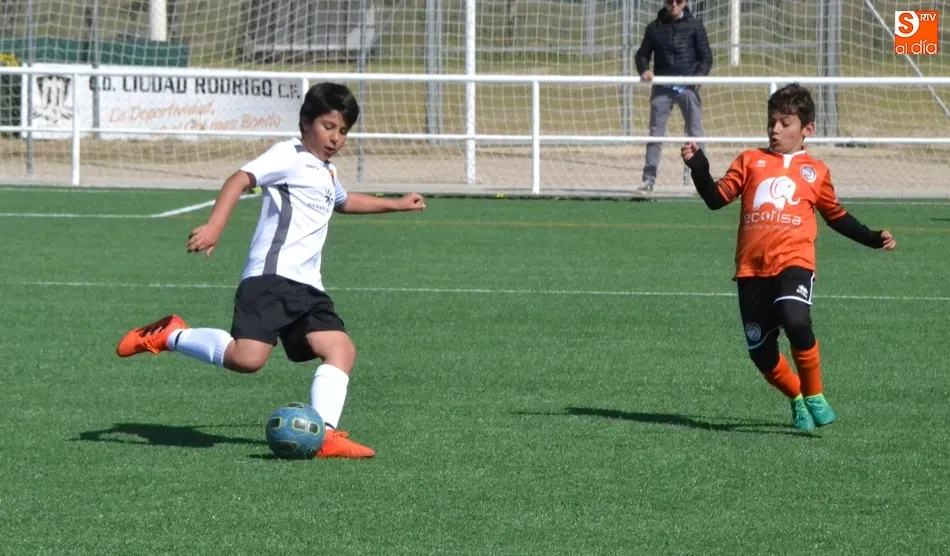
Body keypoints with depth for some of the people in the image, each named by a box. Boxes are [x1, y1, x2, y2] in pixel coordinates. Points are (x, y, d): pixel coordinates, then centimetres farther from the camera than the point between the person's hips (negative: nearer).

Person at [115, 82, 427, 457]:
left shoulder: (327, 173, 27)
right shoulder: (289, 156, -3)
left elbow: (344, 201, 52)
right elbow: (241, 179, -18)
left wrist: (396, 205, 58)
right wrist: (214, 227, -32)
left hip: (307, 287, 9)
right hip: (270, 278, -9)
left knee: (341, 349, -7)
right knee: (247, 358, -23)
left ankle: (324, 434, -14)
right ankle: (170, 336, -3)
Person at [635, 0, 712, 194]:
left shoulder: (694, 26, 3)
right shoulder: (654, 27, 8)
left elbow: (706, 57, 3)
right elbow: (642, 55, 14)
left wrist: (699, 75, -15)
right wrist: (644, 70, -7)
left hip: (687, 87, -1)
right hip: (662, 88, 1)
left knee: (695, 133, -2)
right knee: (655, 133, 0)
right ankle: (649, 179, 3)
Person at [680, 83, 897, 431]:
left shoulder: (815, 171, 15)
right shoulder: (750, 161, 14)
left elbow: (836, 216, 26)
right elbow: (716, 198, 8)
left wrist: (872, 239, 18)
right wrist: (698, 168, -7)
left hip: (794, 262, -2)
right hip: (751, 268, 2)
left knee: (795, 321, -29)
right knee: (761, 352, 2)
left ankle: (815, 397, -9)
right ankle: (798, 399, 29)